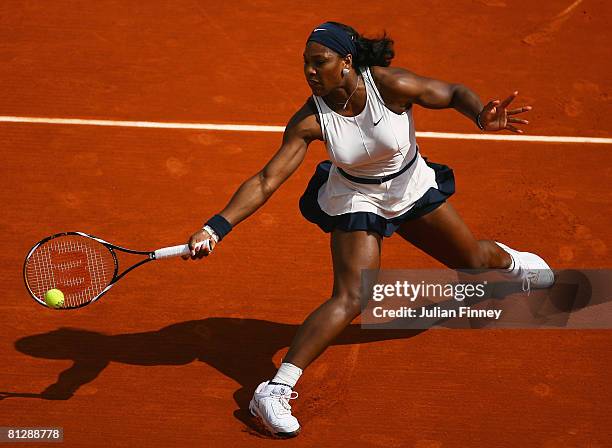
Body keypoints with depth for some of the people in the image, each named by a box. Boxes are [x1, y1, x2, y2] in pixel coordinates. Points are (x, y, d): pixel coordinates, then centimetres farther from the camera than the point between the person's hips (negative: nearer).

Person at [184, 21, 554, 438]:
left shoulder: (391, 84, -29)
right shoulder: (310, 120, -26)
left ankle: (508, 261, 60)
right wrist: (216, 228, -36)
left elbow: (455, 92, -15)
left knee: (473, 260, 19)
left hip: (413, 189, 2)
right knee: (350, 298, -22)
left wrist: (481, 114, -37)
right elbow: (266, 181, -27)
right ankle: (275, 391, -20)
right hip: (355, 199, -2)